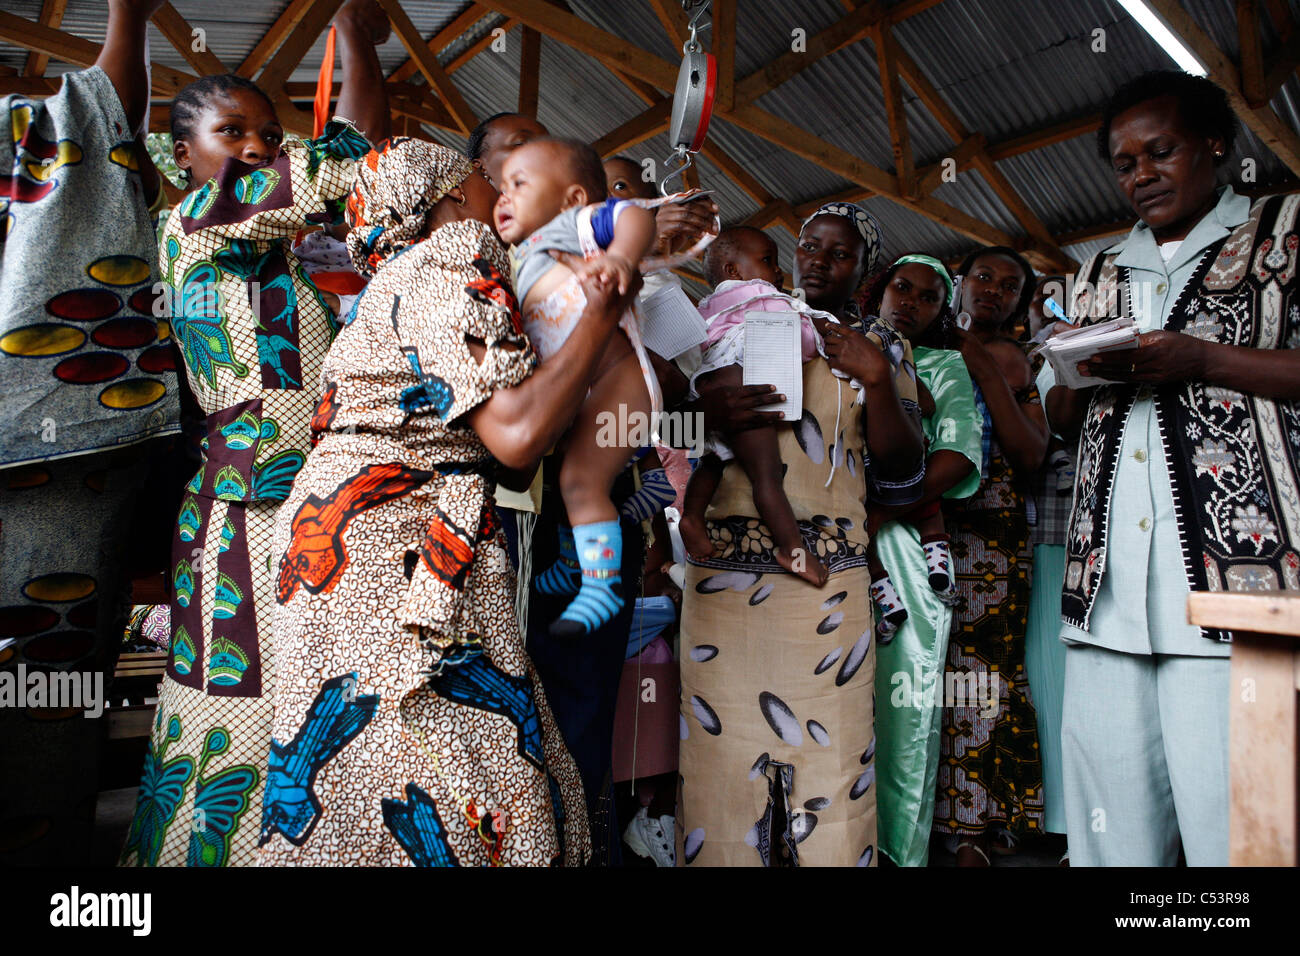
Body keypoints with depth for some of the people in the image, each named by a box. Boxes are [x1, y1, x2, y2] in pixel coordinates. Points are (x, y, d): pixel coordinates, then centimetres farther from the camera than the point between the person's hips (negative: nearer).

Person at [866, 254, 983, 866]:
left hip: (903, 546, -2)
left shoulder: (946, 368, 14)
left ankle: (899, 850, 9)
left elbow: (956, 461, -3)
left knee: (901, 703, -3)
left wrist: (874, 514, -14)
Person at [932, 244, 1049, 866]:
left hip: (994, 537, 0)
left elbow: (1030, 455, -1)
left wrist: (991, 373, -4)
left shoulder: (1018, 365, 16)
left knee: (984, 671, -6)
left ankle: (974, 831, 6)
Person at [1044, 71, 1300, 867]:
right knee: (1109, 823, 5)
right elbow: (1059, 413, 24)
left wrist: (1202, 361, -10)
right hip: (1107, 582, 5)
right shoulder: (1102, 273, 25)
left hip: (1234, 569, -4)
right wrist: (1087, 371, 3)